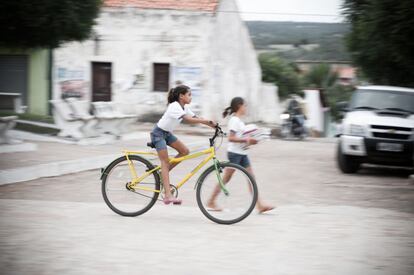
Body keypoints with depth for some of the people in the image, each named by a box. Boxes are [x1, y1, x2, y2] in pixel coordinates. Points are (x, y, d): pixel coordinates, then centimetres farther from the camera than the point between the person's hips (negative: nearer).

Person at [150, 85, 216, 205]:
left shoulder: (185, 107, 4)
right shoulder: (174, 106, -25)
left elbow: (196, 118, -1)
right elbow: (188, 119, -36)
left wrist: (211, 124, -12)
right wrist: (207, 121, -37)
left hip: (167, 133, 9)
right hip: (158, 133, -9)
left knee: (184, 151, -3)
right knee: (165, 161, -15)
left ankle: (163, 173, 8)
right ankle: (168, 196, -22)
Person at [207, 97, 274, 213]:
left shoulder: (239, 120, 14)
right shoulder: (234, 120, -14)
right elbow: (231, 138, -22)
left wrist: (250, 140, 9)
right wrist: (246, 140, -22)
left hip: (242, 153, 9)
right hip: (234, 153, -9)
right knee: (225, 179, -2)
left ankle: (260, 205, 0)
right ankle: (211, 202, 9)